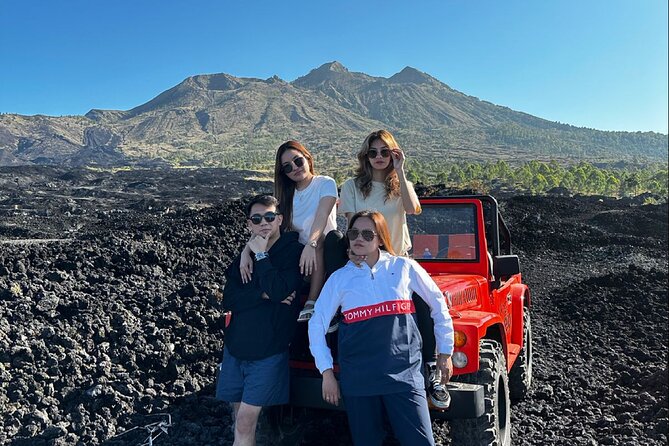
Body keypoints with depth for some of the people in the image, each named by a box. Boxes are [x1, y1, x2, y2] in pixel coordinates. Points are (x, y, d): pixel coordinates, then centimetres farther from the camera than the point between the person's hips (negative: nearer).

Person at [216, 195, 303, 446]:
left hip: (269, 351, -5)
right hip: (236, 347, 5)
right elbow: (229, 300, -2)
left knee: (245, 423, -6)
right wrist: (263, 294, -16)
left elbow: (280, 291, -22)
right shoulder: (245, 254, 10)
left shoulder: (294, 251, -6)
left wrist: (261, 255, -15)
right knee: (242, 420, 12)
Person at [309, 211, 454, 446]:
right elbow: (317, 324, 7)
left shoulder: (404, 267, 3)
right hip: (357, 377, 1)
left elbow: (438, 306, 11)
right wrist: (326, 371, 2)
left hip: (404, 372, -1)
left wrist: (445, 353, 13)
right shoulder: (340, 277, 5)